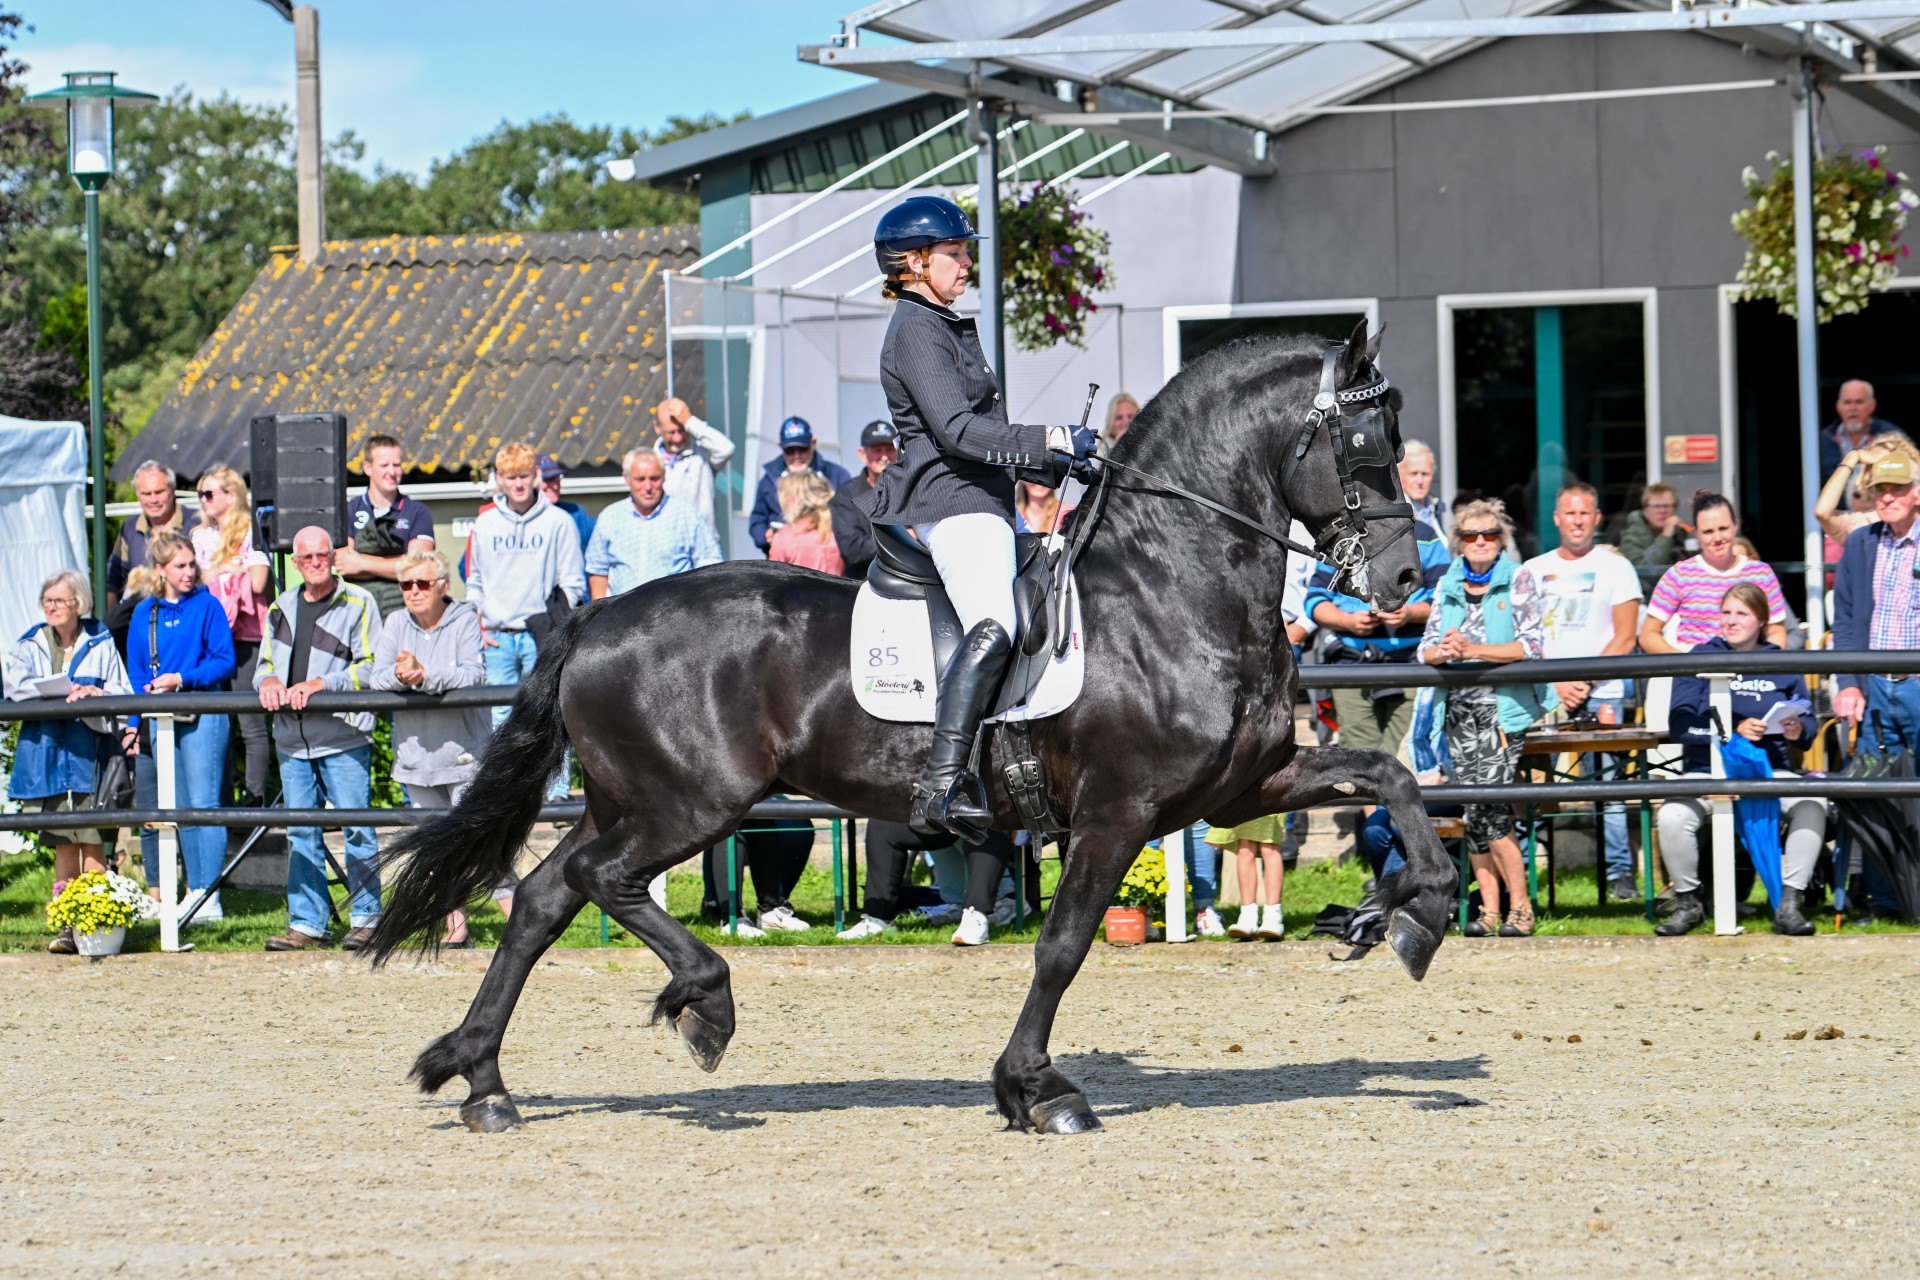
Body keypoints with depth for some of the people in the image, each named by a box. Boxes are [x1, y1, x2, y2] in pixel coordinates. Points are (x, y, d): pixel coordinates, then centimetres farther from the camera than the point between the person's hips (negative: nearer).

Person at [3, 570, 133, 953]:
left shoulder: (101, 645, 6)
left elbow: (122, 692, 3)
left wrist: (96, 695, -20)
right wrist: (66, 689, -18)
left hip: (89, 753, -2)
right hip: (46, 754, 2)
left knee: (92, 842, -6)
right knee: (63, 845, 2)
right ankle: (67, 926, 4)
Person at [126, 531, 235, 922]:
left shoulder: (207, 606, -1)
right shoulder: (145, 613, 12)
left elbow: (225, 662, -4)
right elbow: (135, 670, 14)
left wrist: (182, 680, -13)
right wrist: (136, 719, 5)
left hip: (202, 716, -5)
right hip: (160, 720, 5)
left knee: (203, 803, -8)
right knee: (181, 808, 8)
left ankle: (209, 896, -9)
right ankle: (194, 892, 12)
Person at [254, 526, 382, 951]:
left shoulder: (358, 603, 1)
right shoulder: (281, 608, 18)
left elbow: (371, 668, -5)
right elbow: (265, 664, 23)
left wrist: (320, 684, -15)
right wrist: (268, 681, -2)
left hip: (344, 739, -5)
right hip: (293, 740, 5)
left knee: (357, 829, -4)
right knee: (300, 834, 5)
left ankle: (365, 917, 3)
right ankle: (306, 924, 9)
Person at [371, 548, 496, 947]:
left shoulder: (464, 620, -7)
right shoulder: (397, 623, 7)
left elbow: (474, 674, -20)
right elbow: (376, 676, -2)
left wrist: (425, 677, -33)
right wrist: (399, 676, -25)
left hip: (463, 753, -5)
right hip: (417, 757, 5)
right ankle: (455, 927, 20)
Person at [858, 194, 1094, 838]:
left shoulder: (943, 327, 23)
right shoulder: (916, 331, -9)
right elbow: (959, 430, -20)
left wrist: (1059, 467, 19)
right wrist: (1052, 441, -20)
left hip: (978, 501, 11)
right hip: (955, 501, -11)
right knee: (992, 628, -28)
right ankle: (941, 785, -39)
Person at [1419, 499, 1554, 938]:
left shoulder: (1519, 580, 1)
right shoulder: (1448, 586, 14)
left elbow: (1532, 644, -9)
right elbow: (1426, 649, 12)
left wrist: (1473, 650, -18)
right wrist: (1444, 651, -12)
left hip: (1502, 703, -5)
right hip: (1458, 704, 5)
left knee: (1490, 804, -15)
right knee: (1473, 809, 2)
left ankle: (1519, 908, -8)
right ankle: (1489, 909, 6)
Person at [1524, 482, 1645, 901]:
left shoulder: (1614, 566, 7)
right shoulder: (1534, 570, 15)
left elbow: (1625, 638, 1)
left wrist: (1584, 681, -8)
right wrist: (1556, 683, -3)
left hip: (1600, 694, -3)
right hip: (1543, 694, 3)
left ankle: (1619, 872, -3)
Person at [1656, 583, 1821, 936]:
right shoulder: (1701, 659, 8)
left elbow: (1809, 728, 11)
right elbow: (1680, 724, -4)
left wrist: (1798, 731, -14)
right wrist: (1734, 731, -16)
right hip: (1707, 769, -1)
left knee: (1813, 804, -31)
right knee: (1673, 816, -31)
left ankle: (1790, 904, -21)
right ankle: (1687, 903, -6)